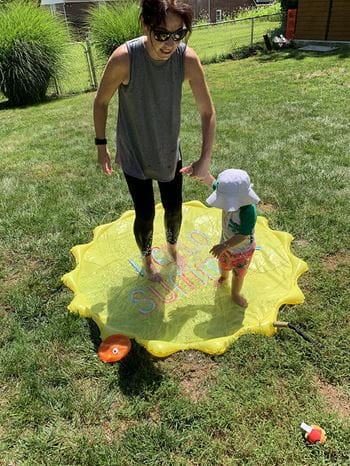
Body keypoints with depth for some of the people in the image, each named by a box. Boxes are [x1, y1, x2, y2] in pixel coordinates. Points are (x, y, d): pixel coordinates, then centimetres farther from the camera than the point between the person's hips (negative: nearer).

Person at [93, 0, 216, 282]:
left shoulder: (188, 59, -20)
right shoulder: (124, 58, -27)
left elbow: (208, 112, -13)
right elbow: (101, 101, -11)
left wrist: (205, 158, -22)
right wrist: (101, 145, -5)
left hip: (169, 150, 3)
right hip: (134, 153, -2)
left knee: (174, 208, 14)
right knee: (145, 214, 5)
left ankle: (172, 247, 48)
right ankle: (147, 260, 37)